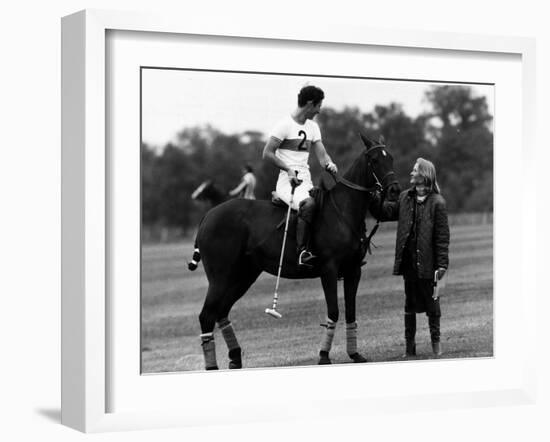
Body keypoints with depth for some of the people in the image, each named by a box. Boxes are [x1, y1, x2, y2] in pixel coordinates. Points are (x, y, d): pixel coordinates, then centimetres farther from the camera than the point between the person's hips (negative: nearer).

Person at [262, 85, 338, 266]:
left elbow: (321, 154, 12)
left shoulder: (313, 127, 17)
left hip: (306, 181, 8)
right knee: (308, 204, -35)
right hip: (287, 181, -8)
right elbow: (267, 154, -8)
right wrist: (288, 169, -21)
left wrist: (329, 164, -12)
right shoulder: (285, 125, -6)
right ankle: (302, 251, -35)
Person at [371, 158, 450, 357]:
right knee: (410, 303, 10)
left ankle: (436, 340, 21)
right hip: (408, 260, 5)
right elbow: (386, 212, 14)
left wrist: (442, 264, -14)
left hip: (427, 261, -5)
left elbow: (442, 236, -10)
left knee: (431, 301, 7)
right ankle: (409, 345, 17)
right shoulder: (405, 198, 8)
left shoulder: (437, 202, -9)